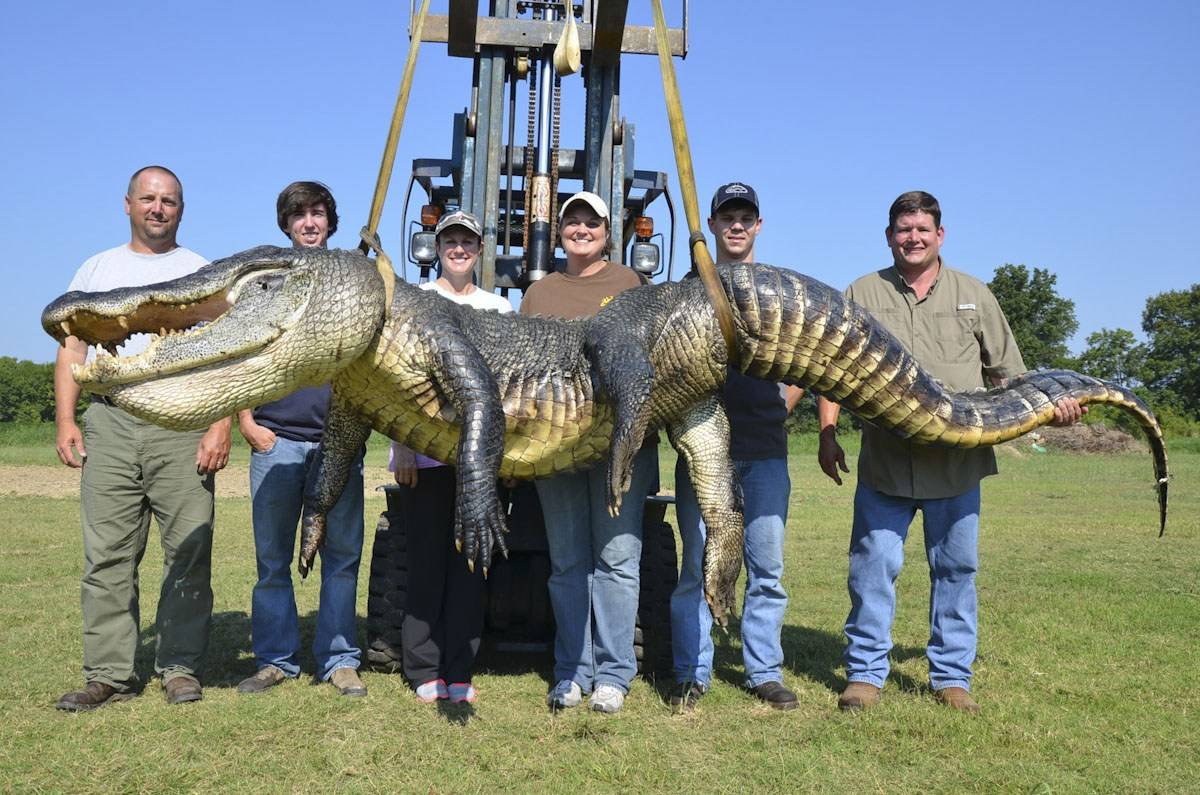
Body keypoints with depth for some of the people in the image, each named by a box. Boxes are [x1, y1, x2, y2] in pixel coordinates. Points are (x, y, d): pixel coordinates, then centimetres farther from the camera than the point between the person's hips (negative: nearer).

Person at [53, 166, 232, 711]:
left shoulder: (202, 272, 11)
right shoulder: (96, 270, 18)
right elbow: (72, 348, 15)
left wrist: (221, 426, -9)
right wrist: (65, 420, 2)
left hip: (183, 425, -2)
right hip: (109, 423, 2)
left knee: (189, 553, -3)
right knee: (107, 556, 2)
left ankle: (180, 668, 7)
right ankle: (109, 674, 8)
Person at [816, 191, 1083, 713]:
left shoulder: (973, 295, 13)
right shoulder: (863, 294, 9)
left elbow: (1007, 375, 14)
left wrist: (1051, 405, -3)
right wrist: (827, 436, -1)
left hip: (957, 462, 1)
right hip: (884, 463, -1)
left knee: (956, 568, 7)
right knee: (873, 566, -1)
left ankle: (952, 676, 20)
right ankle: (865, 674, 12)